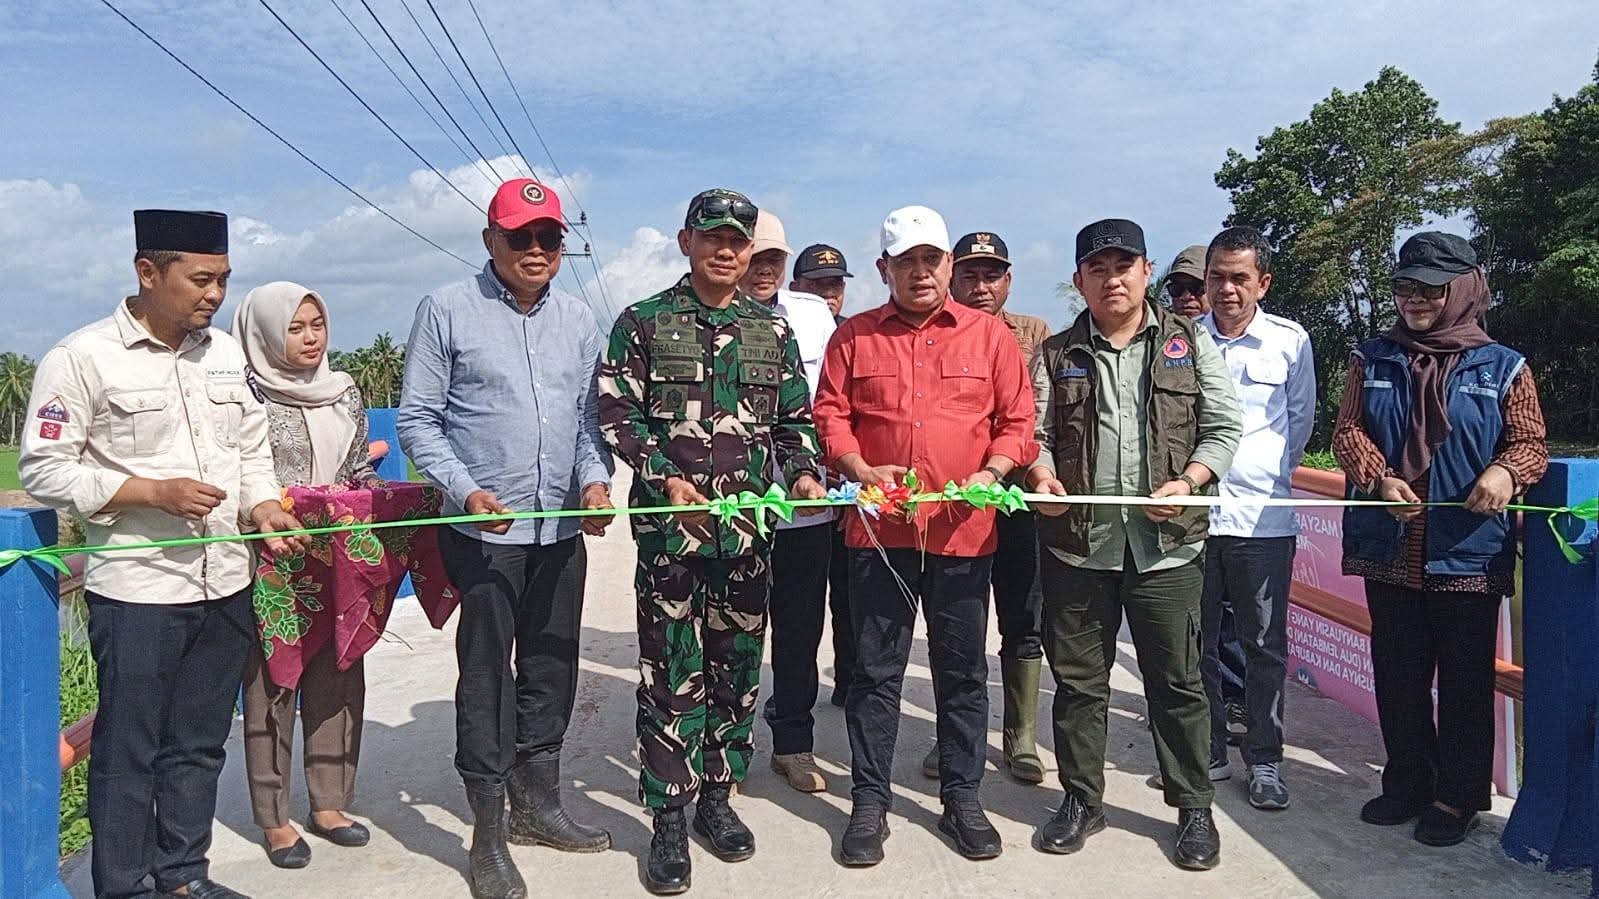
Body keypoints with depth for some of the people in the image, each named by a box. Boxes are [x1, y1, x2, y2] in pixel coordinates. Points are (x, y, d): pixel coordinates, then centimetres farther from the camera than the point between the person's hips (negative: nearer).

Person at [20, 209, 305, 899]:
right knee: (129, 751, 5)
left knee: (199, 744, 16)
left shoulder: (226, 353, 9)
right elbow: (43, 469, -8)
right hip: (137, 589, -5)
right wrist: (154, 492, -17)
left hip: (227, 584, 6)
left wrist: (262, 508, -3)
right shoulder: (82, 358, -8)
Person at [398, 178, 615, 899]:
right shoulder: (448, 310, -3)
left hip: (563, 530, 5)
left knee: (551, 673, 14)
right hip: (485, 532, -4)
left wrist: (594, 478, -3)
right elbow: (417, 419, -3)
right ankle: (490, 834, 14)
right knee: (487, 677, 1)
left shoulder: (578, 320, 10)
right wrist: (465, 490, -15)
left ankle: (538, 805, 31)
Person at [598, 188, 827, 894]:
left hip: (750, 525, 3)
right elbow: (616, 414, -1)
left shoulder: (772, 329, 12)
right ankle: (670, 819, 13)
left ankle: (717, 797, 27)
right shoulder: (644, 323, 3)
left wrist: (804, 473, -4)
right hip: (670, 525, -3)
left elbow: (795, 418, 15)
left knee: (738, 668, 11)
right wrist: (668, 481, -12)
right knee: (672, 674, 0)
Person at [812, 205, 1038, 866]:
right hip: (879, 529, 0)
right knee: (875, 669, 6)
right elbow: (830, 415, 5)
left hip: (963, 530, 0)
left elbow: (1017, 421, 6)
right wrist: (859, 469, -11)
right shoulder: (854, 337, 8)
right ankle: (870, 802, 19)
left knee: (963, 670, 11)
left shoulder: (990, 334, 7)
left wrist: (991, 472, -11)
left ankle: (962, 797, 26)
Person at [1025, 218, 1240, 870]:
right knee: (1077, 681, 9)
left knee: (1177, 681, 6)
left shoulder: (1190, 343, 8)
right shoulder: (1057, 354, 10)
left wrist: (1187, 481, -10)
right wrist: (1041, 475, -11)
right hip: (1076, 542, 1)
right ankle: (1081, 800, 25)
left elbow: (1222, 427, 6)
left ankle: (1193, 807, 24)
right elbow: (1036, 431, 9)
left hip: (1166, 542, -1)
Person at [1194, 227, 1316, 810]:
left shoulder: (1291, 341, 2)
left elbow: (1301, 422, 13)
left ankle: (1264, 759, 20)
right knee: (1197, 640, 10)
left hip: (1263, 516, -1)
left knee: (1265, 644, 7)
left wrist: (1270, 476, 12)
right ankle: (1207, 750, 25)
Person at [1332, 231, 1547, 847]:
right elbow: (1348, 430, 3)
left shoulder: (1501, 368, 1)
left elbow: (1530, 443, 2)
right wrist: (1379, 478, -16)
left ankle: (1459, 796, 21)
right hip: (1389, 550, 3)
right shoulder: (1373, 359, 8)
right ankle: (1407, 785, 27)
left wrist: (1505, 473, -21)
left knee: (1465, 679, 6)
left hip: (1468, 553, -2)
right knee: (1397, 674, 12)